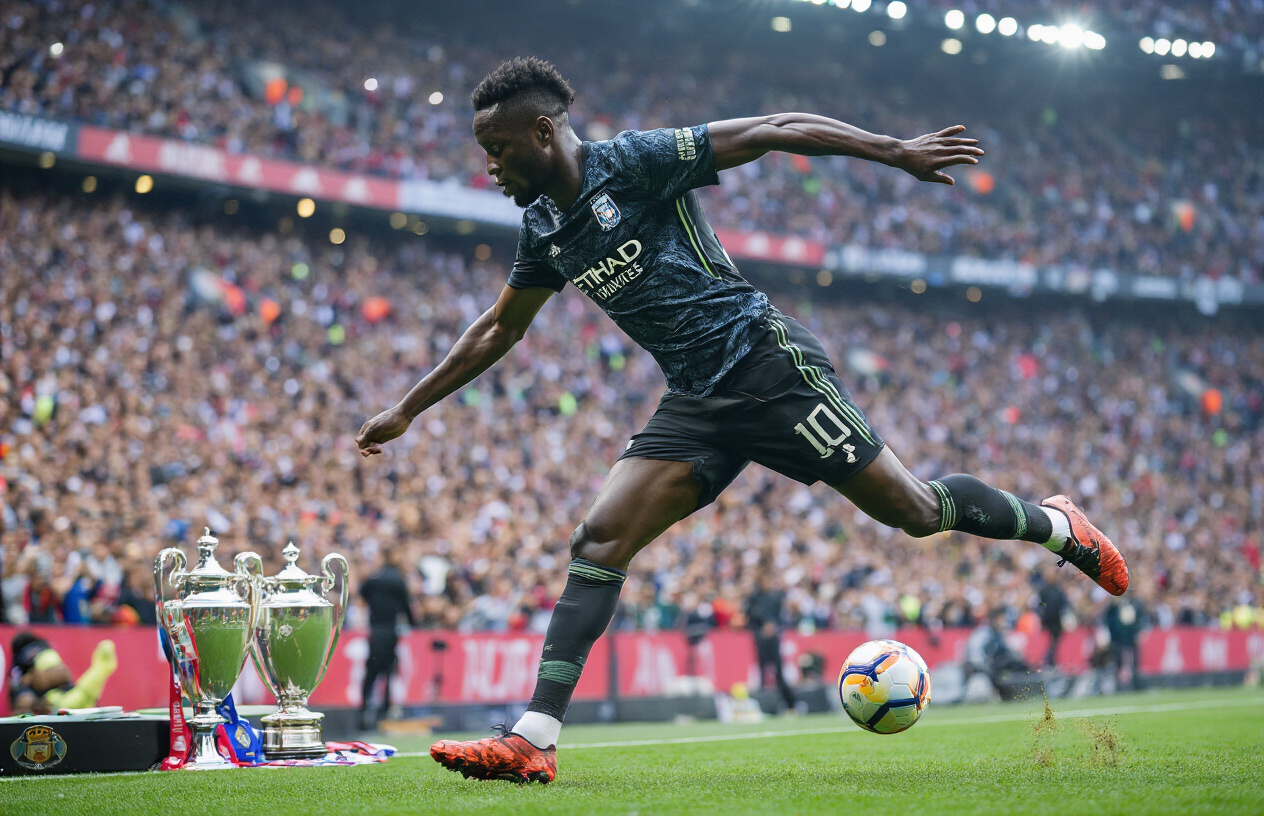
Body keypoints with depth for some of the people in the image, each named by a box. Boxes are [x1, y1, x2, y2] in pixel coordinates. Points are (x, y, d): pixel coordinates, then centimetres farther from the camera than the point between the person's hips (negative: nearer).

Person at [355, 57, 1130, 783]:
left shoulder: (635, 162, -12)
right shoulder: (544, 229, 9)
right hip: (696, 402, 6)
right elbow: (498, 330, 24)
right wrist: (407, 410, 24)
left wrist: (896, 151, -15)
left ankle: (1057, 526, 24)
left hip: (766, 362, -6)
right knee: (599, 539, -9)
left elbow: (775, 130, -11)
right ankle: (535, 739, -13)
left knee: (913, 509, -4)